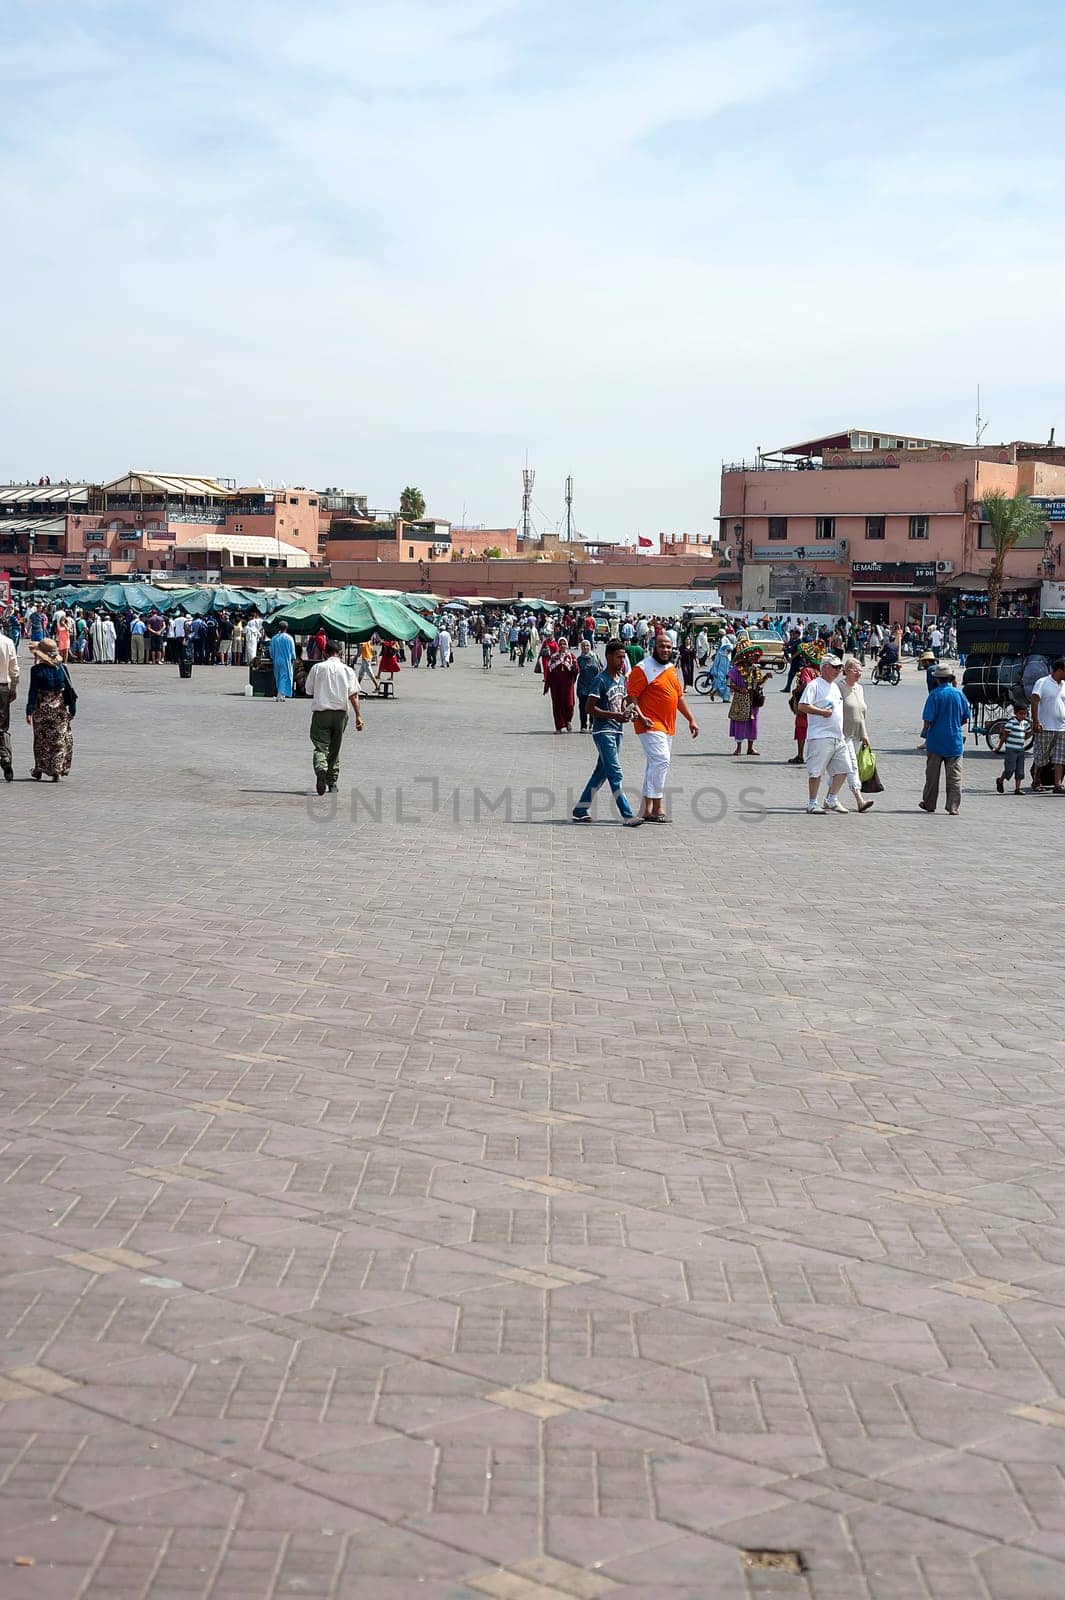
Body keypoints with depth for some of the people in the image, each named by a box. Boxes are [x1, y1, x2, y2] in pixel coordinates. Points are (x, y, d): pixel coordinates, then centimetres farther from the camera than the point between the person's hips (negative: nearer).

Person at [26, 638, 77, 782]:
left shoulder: (36, 670, -9)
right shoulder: (62, 669, -1)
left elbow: (33, 691, -11)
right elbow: (69, 689, 1)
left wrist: (29, 711, -8)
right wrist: (72, 709, 8)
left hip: (42, 709, -1)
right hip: (59, 709, 1)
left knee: (41, 740, 13)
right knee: (60, 740, 6)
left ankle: (39, 770, 21)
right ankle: (57, 771, -1)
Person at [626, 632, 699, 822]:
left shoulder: (671, 669, 17)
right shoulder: (643, 669, -9)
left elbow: (679, 696, 24)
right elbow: (631, 696, -14)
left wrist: (691, 719, 20)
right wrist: (640, 717, -26)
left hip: (668, 726, 9)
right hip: (651, 725, -9)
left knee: (655, 765, 10)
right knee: (661, 761, -17)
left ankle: (648, 809, 15)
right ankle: (656, 809, -15)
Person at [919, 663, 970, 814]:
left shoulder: (934, 695, -11)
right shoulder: (959, 694, -2)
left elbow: (927, 721, -13)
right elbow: (965, 719, 6)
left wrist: (927, 731, 7)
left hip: (936, 741, -2)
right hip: (955, 742, 2)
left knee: (932, 775, 12)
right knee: (954, 777, 4)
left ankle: (929, 804, 22)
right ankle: (953, 807, 1)